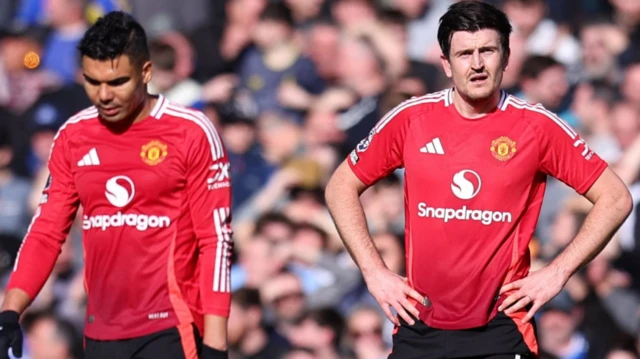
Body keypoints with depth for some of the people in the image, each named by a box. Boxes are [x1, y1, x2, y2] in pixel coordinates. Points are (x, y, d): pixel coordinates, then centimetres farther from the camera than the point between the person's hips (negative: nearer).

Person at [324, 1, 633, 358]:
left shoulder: (538, 126, -4)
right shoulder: (410, 119, 0)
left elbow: (616, 198, 2)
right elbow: (341, 188, 11)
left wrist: (557, 272, -4)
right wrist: (374, 271, 2)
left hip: (502, 328, -2)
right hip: (420, 326, 2)